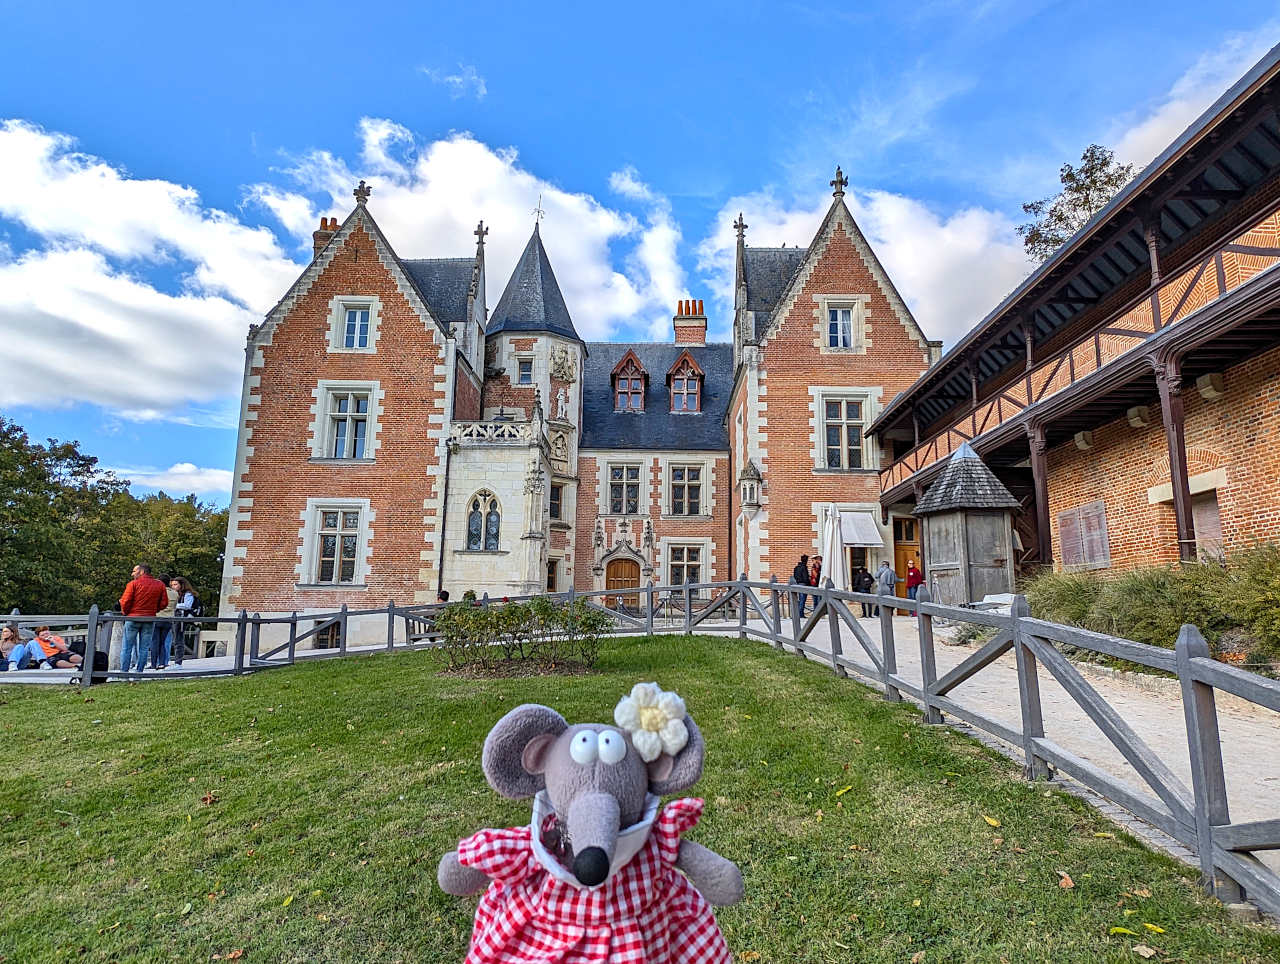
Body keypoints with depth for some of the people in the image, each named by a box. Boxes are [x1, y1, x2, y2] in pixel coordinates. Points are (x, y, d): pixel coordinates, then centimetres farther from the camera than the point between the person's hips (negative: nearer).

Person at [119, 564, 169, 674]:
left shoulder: (133, 583, -8)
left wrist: (125, 612, 7)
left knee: (127, 647, 6)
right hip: (149, 620, 3)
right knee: (144, 648, 8)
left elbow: (125, 601, -10)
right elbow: (164, 603, 4)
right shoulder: (160, 585, 4)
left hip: (133, 618, -3)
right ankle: (139, 671, 9)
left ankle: (124, 671, 7)